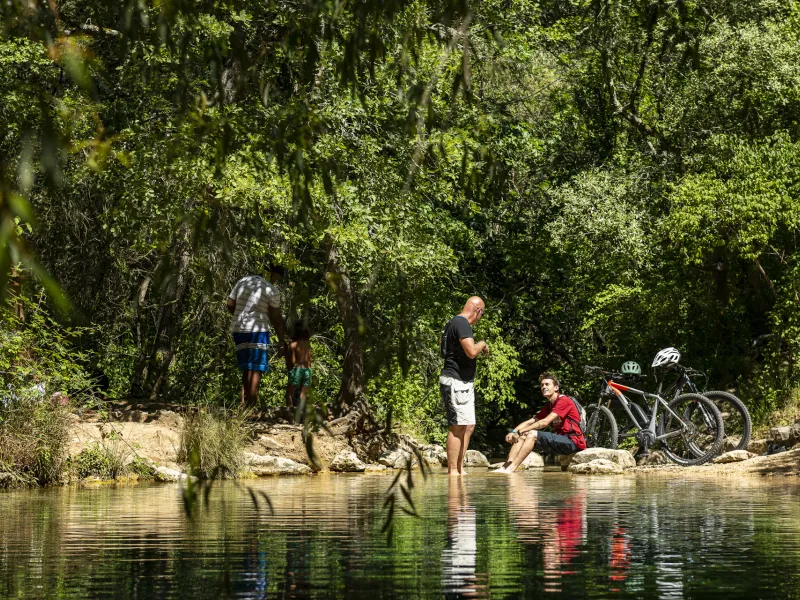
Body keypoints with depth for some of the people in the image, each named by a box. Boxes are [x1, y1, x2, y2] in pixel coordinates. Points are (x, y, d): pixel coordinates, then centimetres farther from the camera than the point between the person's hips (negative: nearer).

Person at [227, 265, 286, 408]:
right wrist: (282, 341, 2)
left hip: (238, 330, 6)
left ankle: (244, 403, 9)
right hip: (258, 331, -6)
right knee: (256, 369, -5)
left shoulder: (242, 282, 10)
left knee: (247, 368, 14)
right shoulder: (272, 290, -8)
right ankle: (252, 406, -11)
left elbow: (230, 305, 10)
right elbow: (276, 318, -5)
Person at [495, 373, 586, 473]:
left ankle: (511, 468, -29)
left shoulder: (564, 401, -10)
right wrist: (514, 432, -6)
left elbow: (545, 422, -19)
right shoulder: (549, 406, 19)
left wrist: (520, 431, -19)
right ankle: (504, 467, -16)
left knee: (532, 434, -23)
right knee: (521, 437, 1)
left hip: (573, 442, -9)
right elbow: (530, 422, 13)